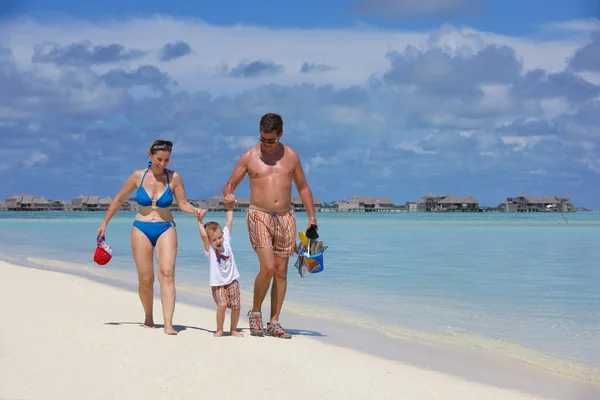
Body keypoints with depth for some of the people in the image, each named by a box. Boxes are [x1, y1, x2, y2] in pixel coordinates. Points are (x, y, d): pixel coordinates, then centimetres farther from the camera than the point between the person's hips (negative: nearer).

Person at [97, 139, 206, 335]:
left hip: (166, 230, -1)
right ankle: (148, 317, 26)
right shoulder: (138, 176, -2)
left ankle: (168, 325, -24)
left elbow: (183, 204, 4)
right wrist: (104, 223, 14)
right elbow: (119, 199, 10)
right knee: (145, 279, 0)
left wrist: (195, 210, -18)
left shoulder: (174, 178, -2)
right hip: (141, 229, 1)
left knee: (167, 273, -18)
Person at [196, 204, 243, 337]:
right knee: (222, 304, -20)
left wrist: (230, 208, 10)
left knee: (236, 306, -2)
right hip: (218, 283, -4)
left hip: (232, 281, 4)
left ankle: (233, 329, 17)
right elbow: (203, 236, -25)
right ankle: (219, 330, -2)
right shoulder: (209, 250, -8)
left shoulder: (226, 241, 2)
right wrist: (200, 222, -27)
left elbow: (229, 222, 7)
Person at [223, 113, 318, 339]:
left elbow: (303, 187, 17)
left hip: (285, 217, 3)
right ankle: (255, 313, 4)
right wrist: (228, 197, -20)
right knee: (268, 267, -17)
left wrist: (311, 216, 9)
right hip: (259, 216, -3)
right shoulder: (249, 157, 1)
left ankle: (274, 323, 9)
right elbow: (230, 184, 4)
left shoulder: (291, 156, 9)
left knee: (281, 271, 2)